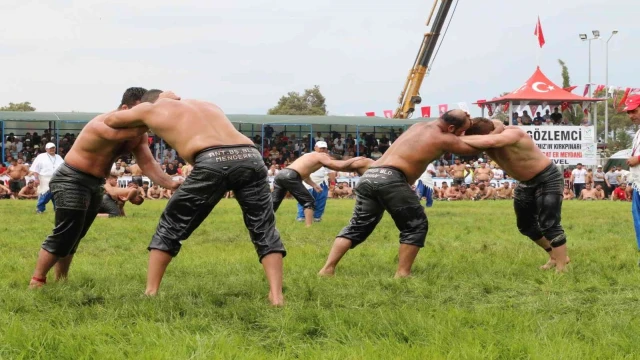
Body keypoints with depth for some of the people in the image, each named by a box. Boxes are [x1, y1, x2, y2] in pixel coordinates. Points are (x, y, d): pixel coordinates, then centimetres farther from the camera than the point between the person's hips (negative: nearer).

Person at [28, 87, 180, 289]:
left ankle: (60, 280, 24)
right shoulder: (104, 124, -27)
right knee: (64, 235, -12)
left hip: (95, 184, 9)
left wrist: (170, 183, -26)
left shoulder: (138, 135, 0)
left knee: (74, 236, 14)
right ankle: (37, 281, -3)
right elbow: (133, 130, -47)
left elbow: (148, 163, -11)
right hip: (71, 181, -9)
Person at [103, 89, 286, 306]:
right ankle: (276, 296, 0)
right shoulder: (208, 105, 37)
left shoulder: (150, 109, 26)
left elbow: (110, 121, 39)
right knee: (265, 231, 14)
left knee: (170, 228, 15)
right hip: (250, 157, 3)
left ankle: (150, 293, 17)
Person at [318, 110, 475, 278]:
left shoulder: (418, 126, 26)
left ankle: (327, 269, 5)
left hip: (368, 176, 8)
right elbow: (473, 149, 16)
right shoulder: (445, 139, 5)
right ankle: (402, 274, 2)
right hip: (390, 178, -7)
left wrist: (464, 121, 39)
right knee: (415, 225, 7)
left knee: (358, 226, 13)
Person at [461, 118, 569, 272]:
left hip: (547, 179, -9)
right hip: (526, 183, 9)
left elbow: (490, 141, -55)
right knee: (526, 225, 15)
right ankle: (556, 257, 31)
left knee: (549, 224, -14)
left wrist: (458, 139, -50)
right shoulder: (487, 142, -12)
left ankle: (561, 268, -5)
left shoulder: (512, 134, -38)